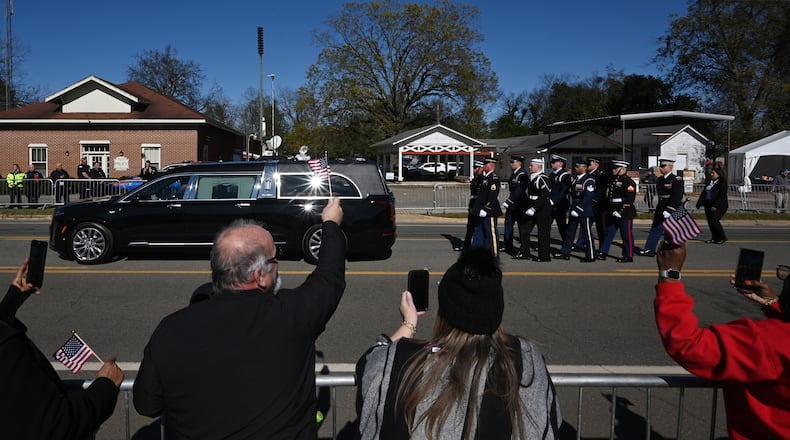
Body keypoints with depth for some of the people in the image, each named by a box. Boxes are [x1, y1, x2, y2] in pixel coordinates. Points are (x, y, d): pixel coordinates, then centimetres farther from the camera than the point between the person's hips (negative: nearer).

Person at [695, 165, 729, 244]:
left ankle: (722, 238, 0)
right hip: (708, 205, 8)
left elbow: (722, 196, -15)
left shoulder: (722, 183, -8)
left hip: (719, 206, -8)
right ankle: (714, 238, 17)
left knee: (714, 221, -16)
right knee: (710, 222, 6)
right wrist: (699, 203, 11)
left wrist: (715, 206, -22)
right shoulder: (709, 182, 14)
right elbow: (704, 193, 18)